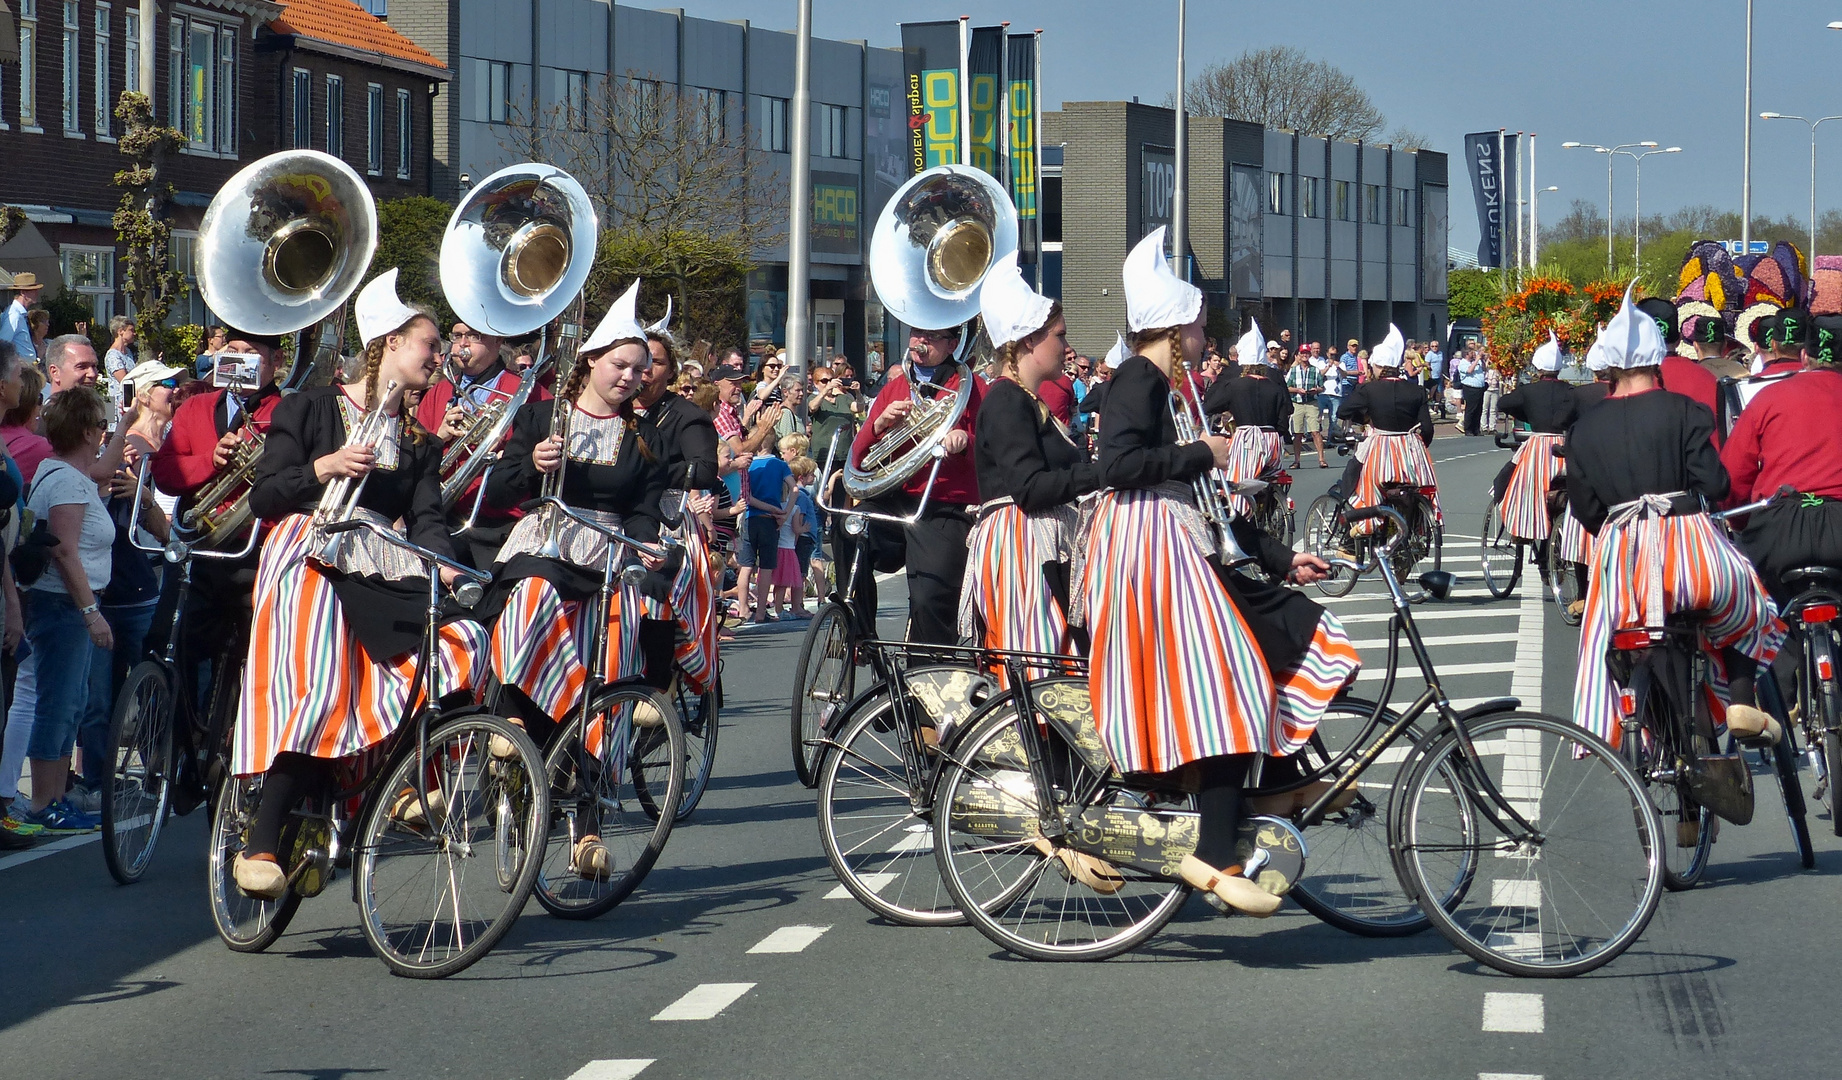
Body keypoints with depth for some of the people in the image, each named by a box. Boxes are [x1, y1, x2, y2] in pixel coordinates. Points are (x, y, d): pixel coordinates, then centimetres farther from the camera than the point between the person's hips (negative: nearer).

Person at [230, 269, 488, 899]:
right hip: (309, 557, -5)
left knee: (467, 643, -22)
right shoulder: (310, 408, 7)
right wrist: (324, 468, -14)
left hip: (383, 572, 5)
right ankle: (258, 846, -21)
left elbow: (426, 516, 6)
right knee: (319, 693, -25)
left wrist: (444, 564, -15)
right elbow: (264, 497, 2)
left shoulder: (419, 442, 21)